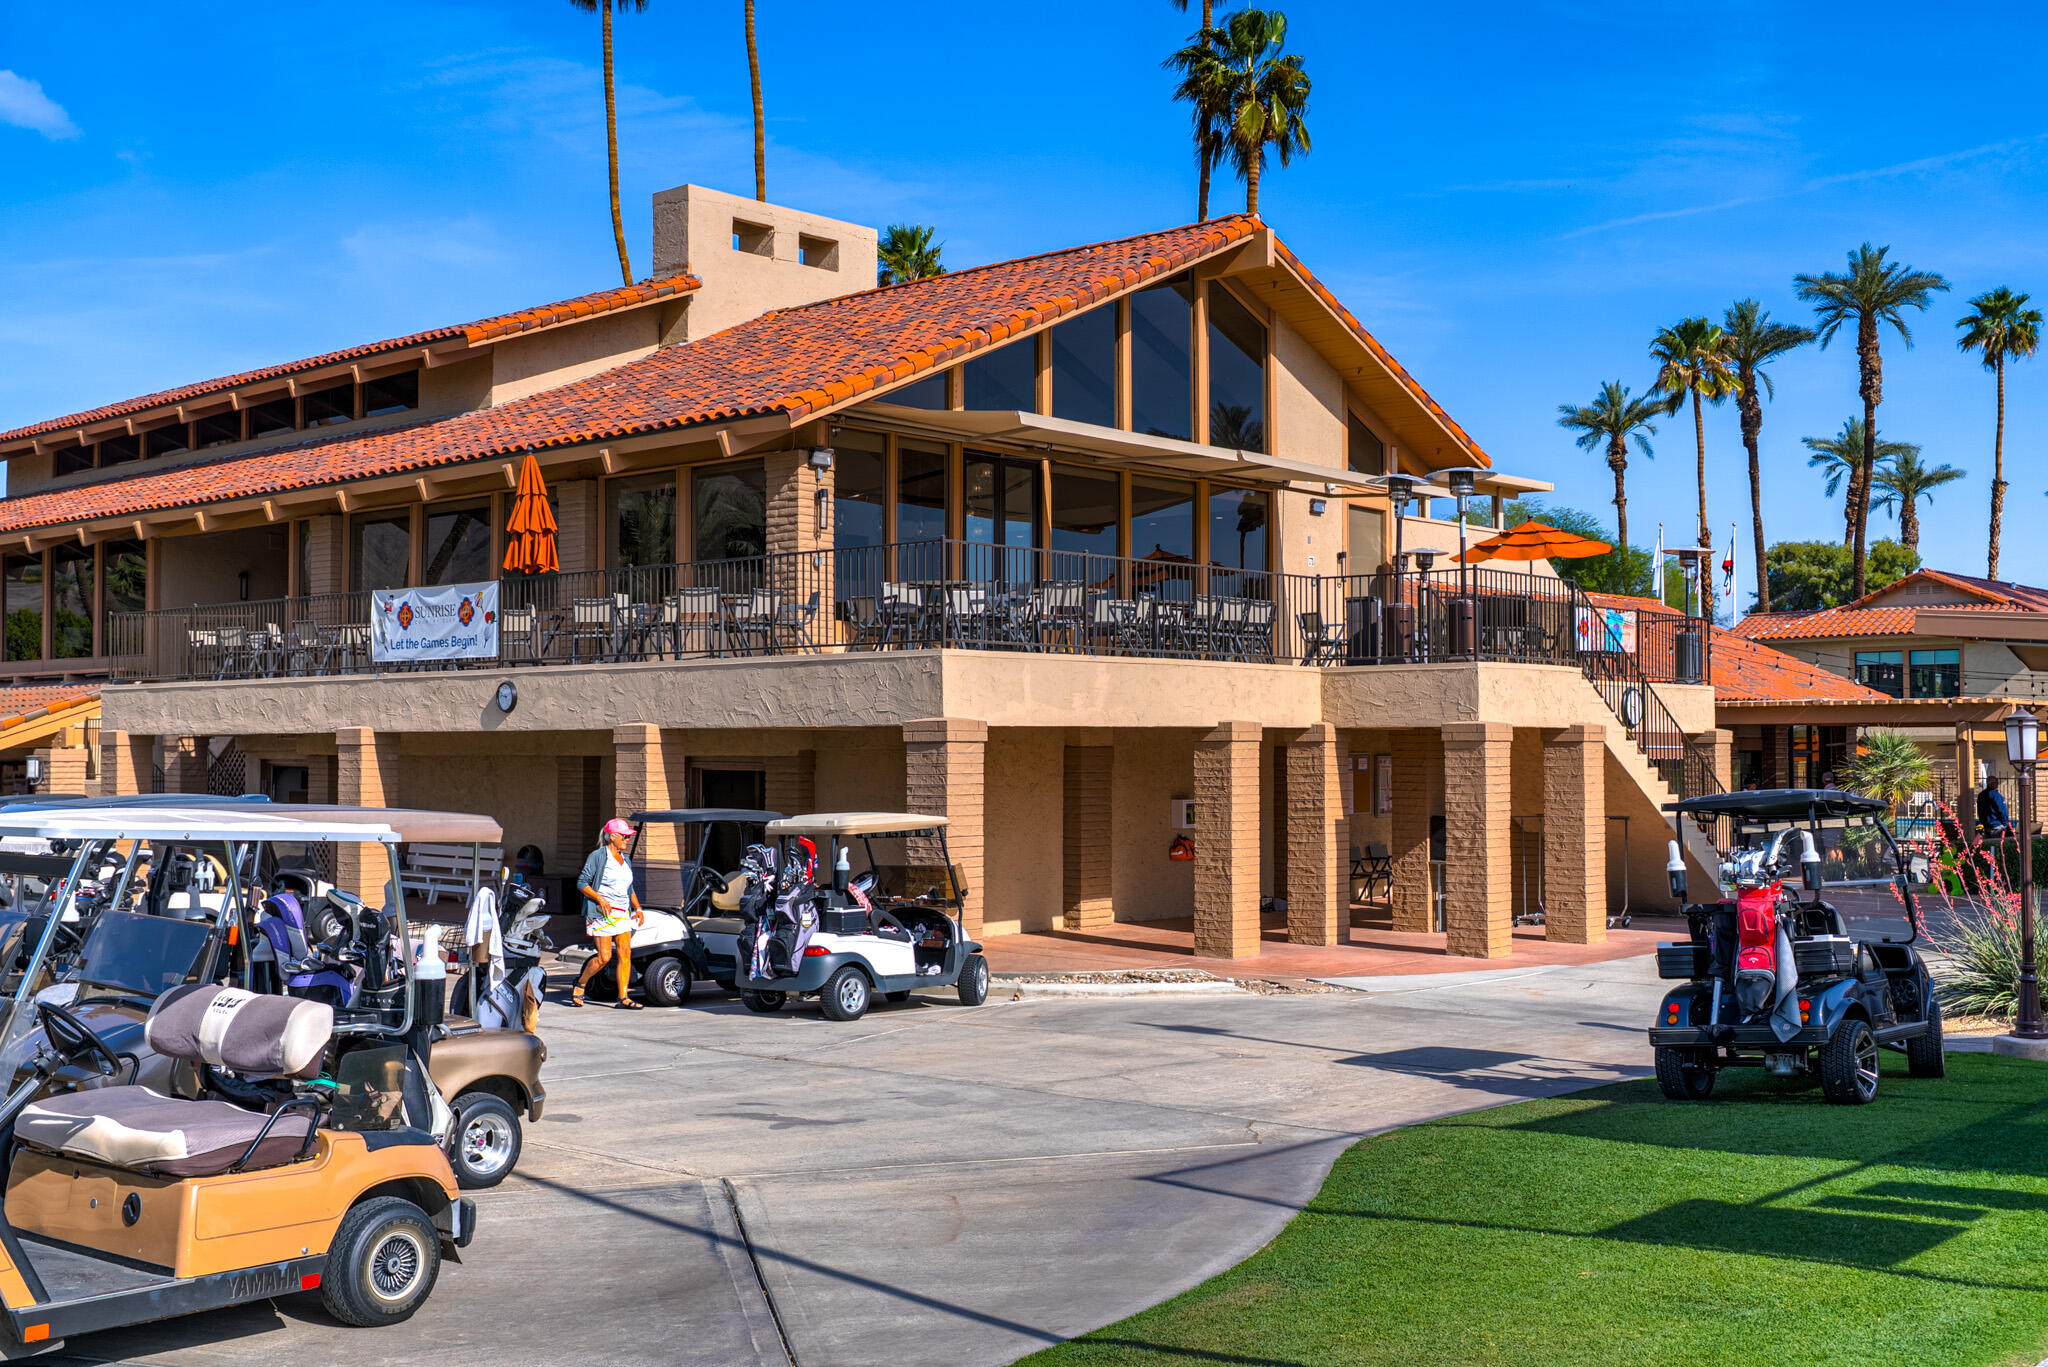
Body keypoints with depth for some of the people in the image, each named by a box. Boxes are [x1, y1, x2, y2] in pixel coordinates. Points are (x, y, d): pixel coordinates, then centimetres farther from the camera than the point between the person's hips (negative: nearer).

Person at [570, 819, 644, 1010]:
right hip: (602, 913, -6)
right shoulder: (598, 856, -5)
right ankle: (579, 986, 14)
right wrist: (600, 899, -20)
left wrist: (638, 908, 10)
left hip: (623, 913, 6)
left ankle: (623, 998, -5)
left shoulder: (625, 860, 16)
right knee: (604, 957, -9)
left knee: (625, 954, -6)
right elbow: (582, 883, -8)